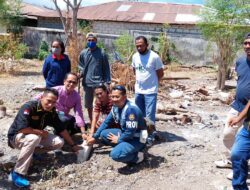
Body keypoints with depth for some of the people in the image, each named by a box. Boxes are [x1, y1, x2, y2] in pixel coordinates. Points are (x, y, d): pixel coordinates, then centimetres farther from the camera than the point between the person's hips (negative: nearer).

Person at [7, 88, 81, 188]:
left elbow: (61, 129, 2)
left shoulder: (52, 112, -8)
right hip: (16, 136, -6)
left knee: (59, 142, -9)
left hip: (36, 136, 7)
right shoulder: (29, 107, -28)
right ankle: (17, 173, -31)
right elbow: (22, 129, -37)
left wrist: (73, 145, 5)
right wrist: (41, 132, -23)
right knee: (34, 137, -39)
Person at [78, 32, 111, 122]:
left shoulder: (101, 53, -4)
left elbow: (106, 68, -1)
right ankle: (91, 122, 32)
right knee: (88, 105, 14)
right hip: (87, 83, 4)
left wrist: (107, 82, -6)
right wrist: (81, 72, -4)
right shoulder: (83, 53, 5)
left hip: (99, 82, -4)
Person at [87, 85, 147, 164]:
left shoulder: (131, 109, -28)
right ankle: (122, 147, 7)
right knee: (103, 134, 3)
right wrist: (94, 137, 10)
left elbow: (130, 132, -27)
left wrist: (118, 140, -11)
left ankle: (137, 156, -3)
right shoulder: (116, 107, -1)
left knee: (115, 154, -28)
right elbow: (106, 122, 11)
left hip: (137, 139, -9)